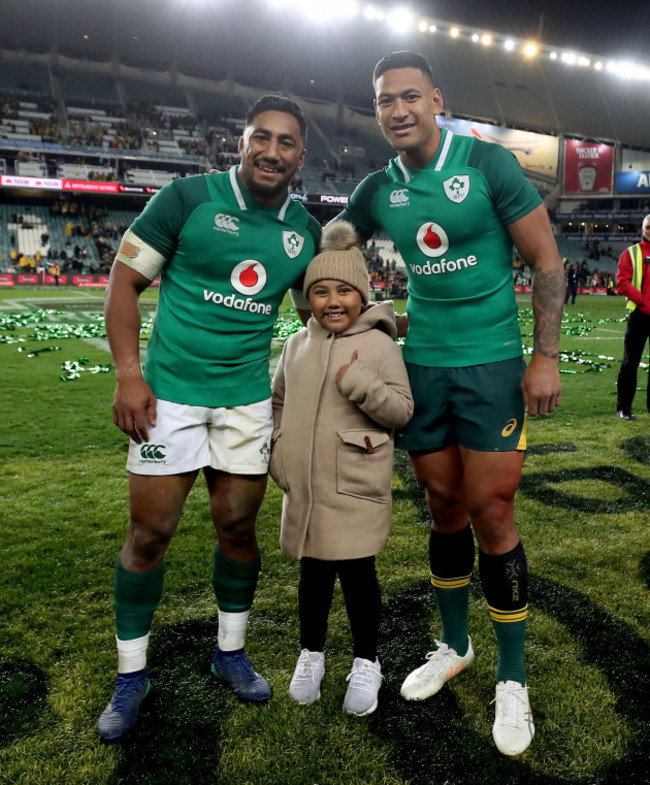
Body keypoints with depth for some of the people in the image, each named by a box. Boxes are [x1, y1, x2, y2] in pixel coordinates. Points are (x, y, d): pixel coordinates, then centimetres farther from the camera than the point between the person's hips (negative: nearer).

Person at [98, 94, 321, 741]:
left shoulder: (305, 230, 6)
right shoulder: (188, 197, -6)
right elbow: (124, 280, -4)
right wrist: (128, 373, -12)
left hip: (247, 399, 3)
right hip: (169, 391, -3)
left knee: (237, 527, 10)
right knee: (150, 533, 2)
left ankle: (230, 653, 33)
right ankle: (131, 675, 22)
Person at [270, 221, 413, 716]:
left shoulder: (379, 345, -7)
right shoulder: (298, 345, 7)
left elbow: (402, 410, -10)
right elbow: (279, 401, 19)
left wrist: (359, 382, -23)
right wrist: (280, 452, 11)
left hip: (355, 489, -4)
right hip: (304, 487, 4)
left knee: (357, 572, 6)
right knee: (313, 571, 17)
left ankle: (366, 663, 28)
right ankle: (311, 654, 38)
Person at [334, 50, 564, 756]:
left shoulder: (488, 163, -6)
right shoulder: (378, 190, 5)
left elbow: (546, 261, -4)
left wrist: (545, 357, -9)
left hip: (490, 365, -3)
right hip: (421, 364, 4)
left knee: (490, 515, -3)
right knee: (445, 511, 11)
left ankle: (512, 679, 16)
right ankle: (453, 646, 31)